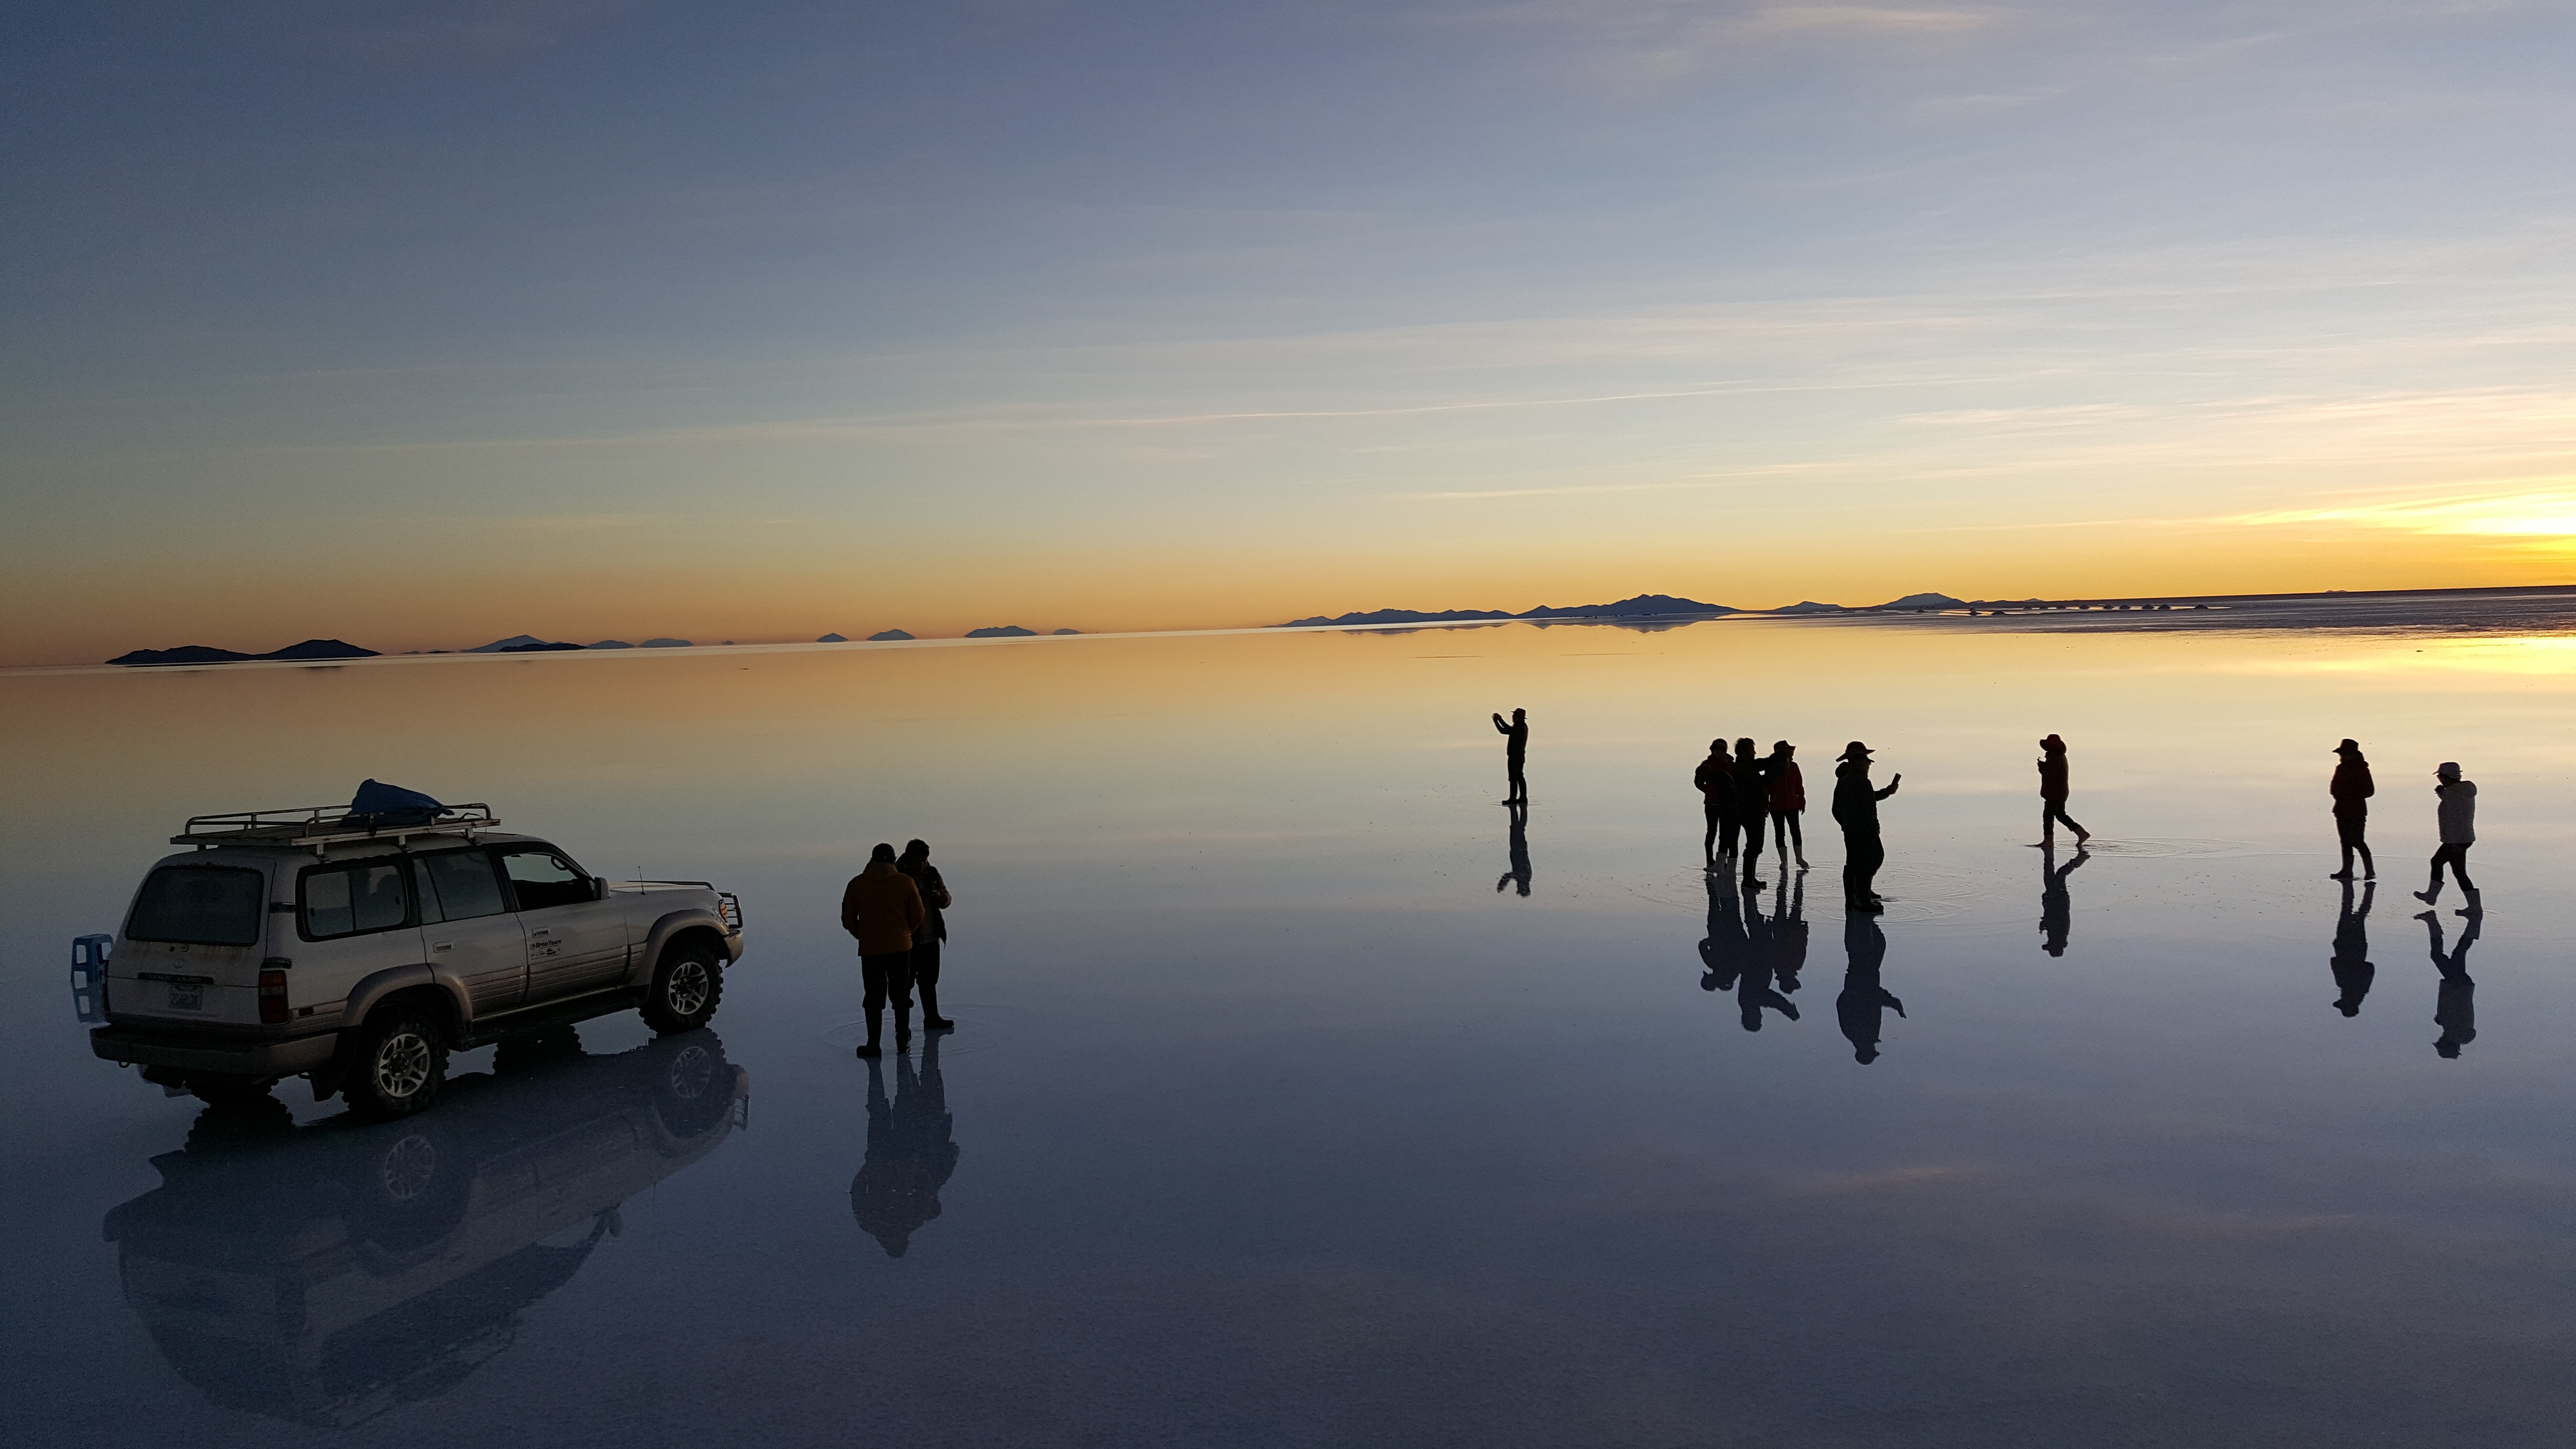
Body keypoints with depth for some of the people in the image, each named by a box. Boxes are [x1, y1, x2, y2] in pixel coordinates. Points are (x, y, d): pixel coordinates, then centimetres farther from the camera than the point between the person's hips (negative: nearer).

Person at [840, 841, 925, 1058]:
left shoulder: (856, 884, -2)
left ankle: (873, 1045, 6)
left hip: (870, 950, 0)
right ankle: (903, 1040, 21)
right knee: (901, 996, 13)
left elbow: (848, 921, 2)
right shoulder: (906, 882, -4)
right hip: (901, 948, 0)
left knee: (874, 999, 6)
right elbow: (918, 917, 2)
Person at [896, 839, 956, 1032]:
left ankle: (932, 1018, 27)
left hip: (931, 938, 7)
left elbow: (947, 901, 10)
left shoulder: (932, 874, 6)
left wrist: (940, 896, -14)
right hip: (909, 941, -7)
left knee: (929, 980, 17)